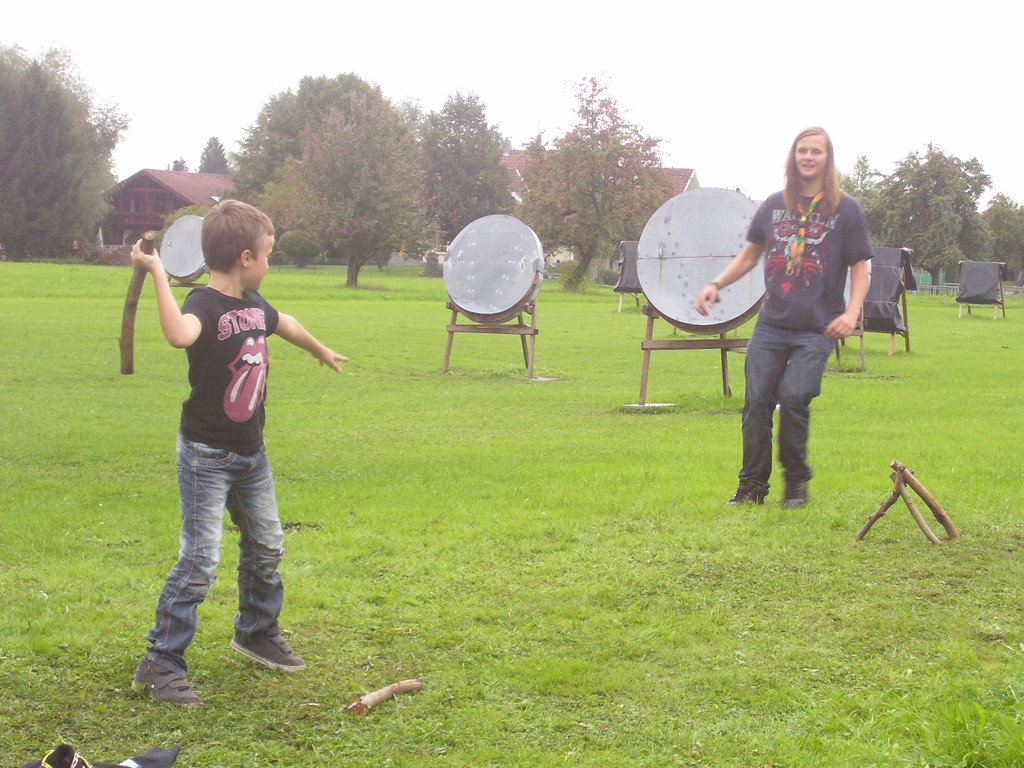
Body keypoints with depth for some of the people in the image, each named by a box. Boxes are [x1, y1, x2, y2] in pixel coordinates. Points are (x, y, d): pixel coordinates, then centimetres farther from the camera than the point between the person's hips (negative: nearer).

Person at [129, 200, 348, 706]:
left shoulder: (254, 304, 4)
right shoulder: (205, 305, -21)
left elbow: (284, 323, 29)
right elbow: (179, 335, -47)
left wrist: (321, 351, 46)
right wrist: (158, 274, -45)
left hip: (251, 451, 8)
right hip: (207, 455, -8)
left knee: (266, 546, 19)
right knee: (200, 560, -10)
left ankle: (257, 632, 40)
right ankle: (159, 664, -2)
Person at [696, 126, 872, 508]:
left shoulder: (846, 209, 2)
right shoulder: (774, 205, 11)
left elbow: (860, 268, 3)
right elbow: (750, 254, 20)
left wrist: (851, 312, -13)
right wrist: (716, 284, 6)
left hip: (817, 330, -3)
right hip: (771, 324, 3)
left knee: (793, 396, -17)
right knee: (757, 400, -3)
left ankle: (796, 480, 4)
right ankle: (752, 483, 11)